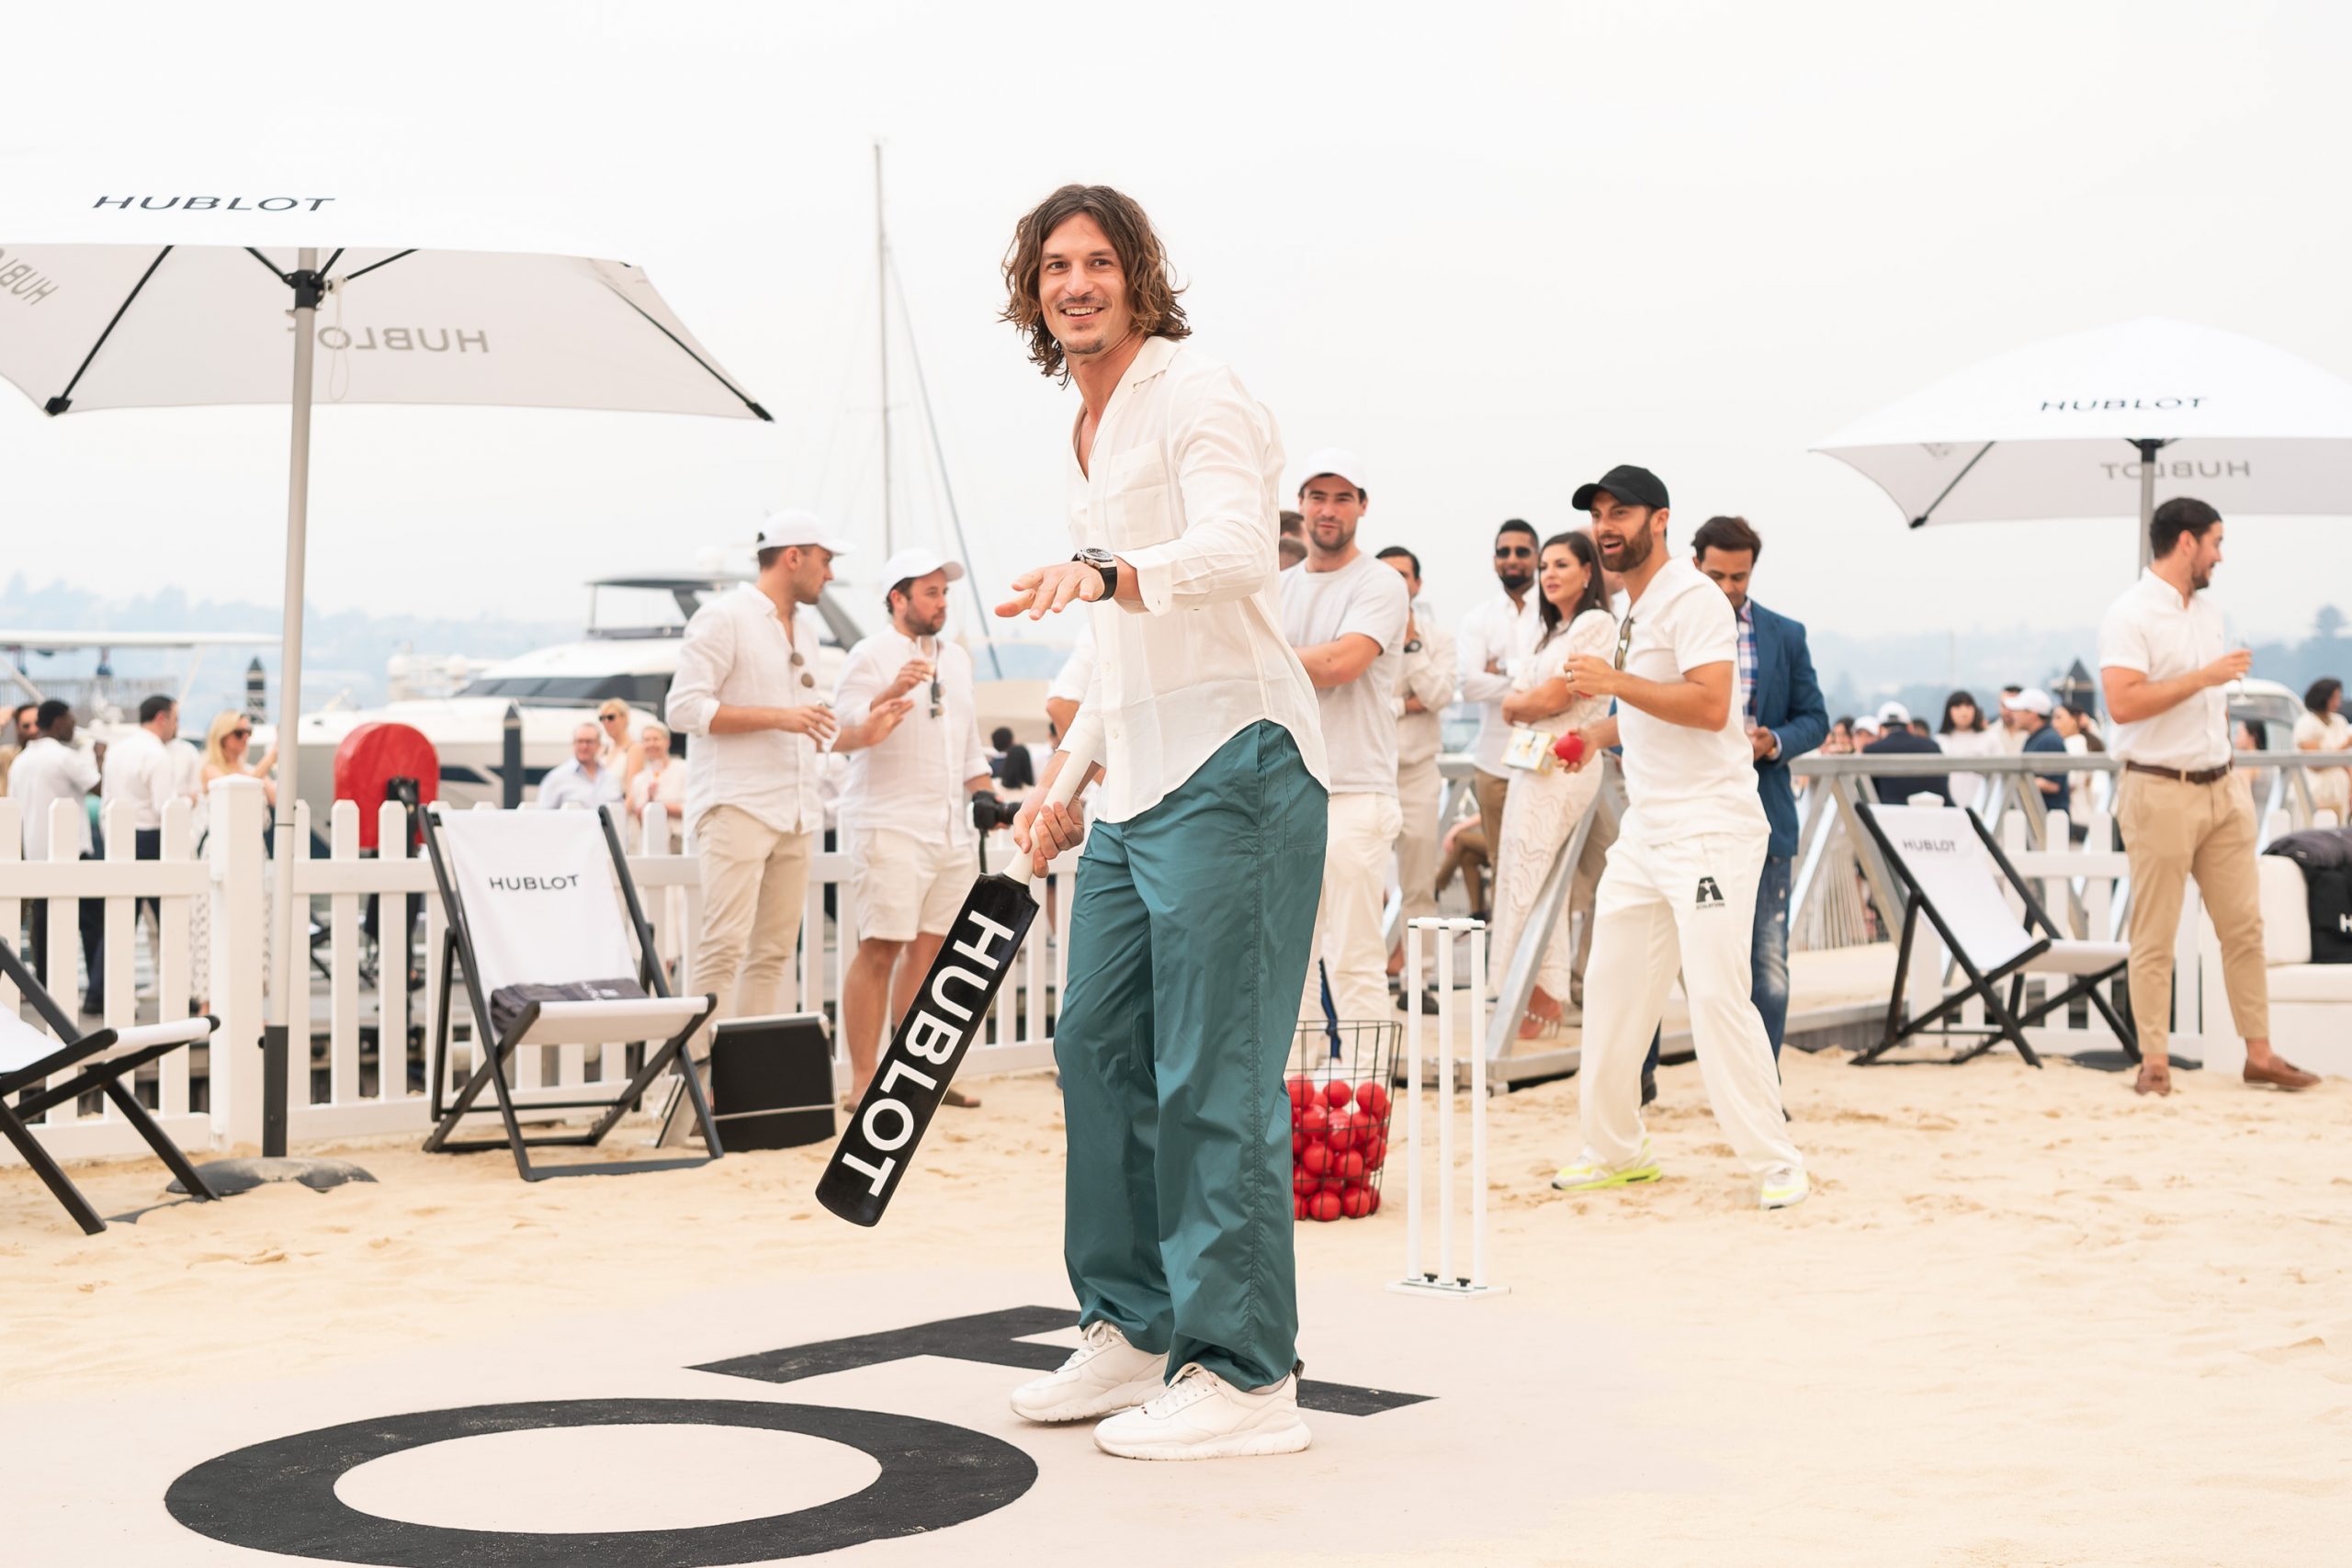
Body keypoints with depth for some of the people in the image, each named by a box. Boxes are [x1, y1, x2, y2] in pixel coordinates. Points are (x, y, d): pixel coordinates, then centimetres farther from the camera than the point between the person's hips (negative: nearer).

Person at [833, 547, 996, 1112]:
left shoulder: (956, 658, 19)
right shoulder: (870, 656, -4)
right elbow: (849, 728, -16)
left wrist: (983, 792, 15)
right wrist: (891, 692, -32)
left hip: (951, 827, 7)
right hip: (890, 825, -7)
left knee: (930, 949, 7)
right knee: (880, 950, -10)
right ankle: (863, 1083, -9)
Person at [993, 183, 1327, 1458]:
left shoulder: (1197, 396, -7)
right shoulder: (1086, 436, 21)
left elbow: (1232, 550, -25)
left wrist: (1103, 572, -42)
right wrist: (1066, 776, 26)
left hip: (1233, 764, -9)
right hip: (1136, 780, 9)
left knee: (1214, 1075, -10)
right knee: (1098, 1048, 11)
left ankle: (1243, 1375, -5)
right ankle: (1134, 1330, 22)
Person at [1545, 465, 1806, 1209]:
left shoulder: (1693, 599, -12)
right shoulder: (1631, 609, 17)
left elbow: (1710, 706, -24)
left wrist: (1616, 683, -24)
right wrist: (1602, 732, 17)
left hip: (1712, 829, -9)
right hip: (1645, 831, 9)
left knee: (1716, 994, -14)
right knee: (1611, 985, 11)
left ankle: (1775, 1162, -6)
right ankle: (1614, 1149, 23)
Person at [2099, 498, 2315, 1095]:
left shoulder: (2207, 611, 14)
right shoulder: (2131, 615, -12)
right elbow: (2122, 703, -23)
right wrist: (2205, 676, -21)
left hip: (2219, 790, 8)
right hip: (2160, 794, -8)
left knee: (2244, 925, 8)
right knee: (2154, 938, -1)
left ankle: (2260, 1054, 14)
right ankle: (2155, 1061, 6)